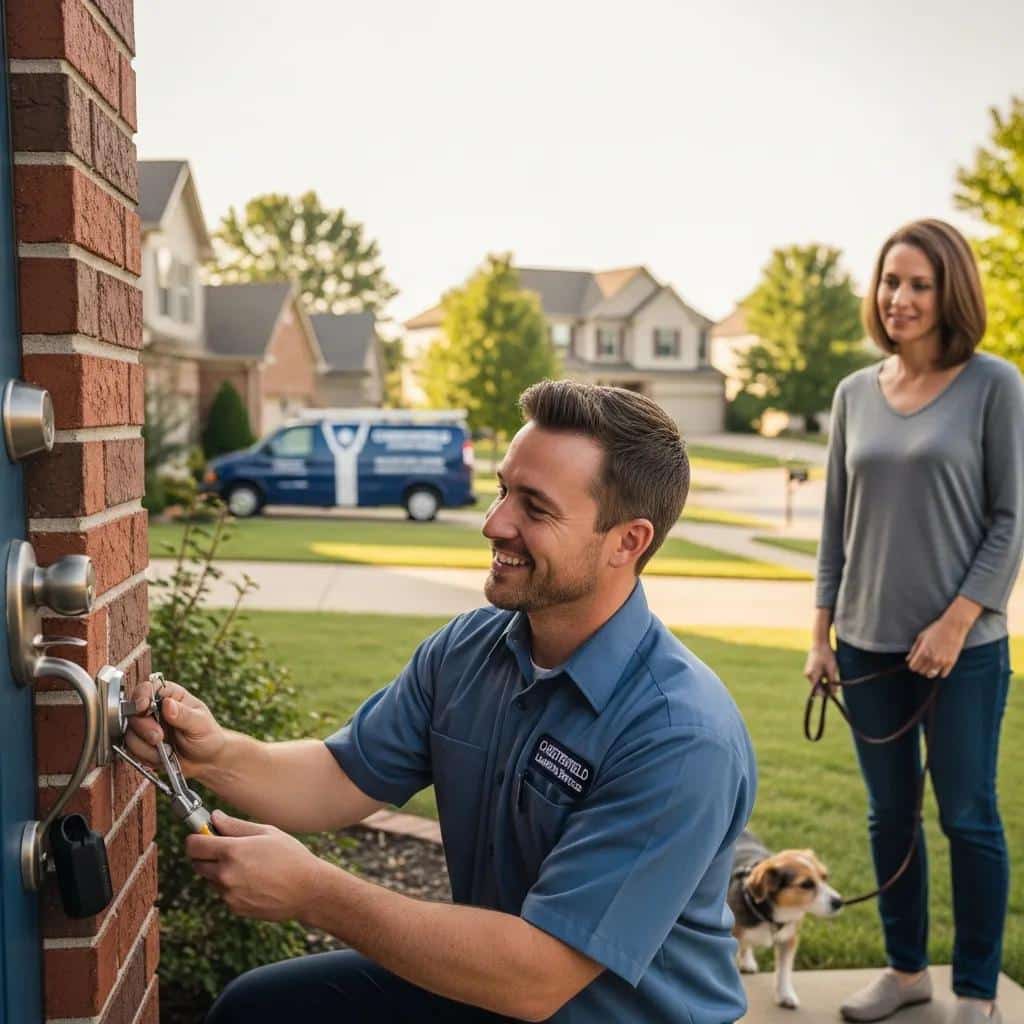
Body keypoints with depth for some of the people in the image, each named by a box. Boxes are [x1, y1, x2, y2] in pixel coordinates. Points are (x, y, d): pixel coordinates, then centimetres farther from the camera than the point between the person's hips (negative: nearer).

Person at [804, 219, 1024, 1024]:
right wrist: (822, 633, 6)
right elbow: (837, 522, 10)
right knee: (889, 815, 13)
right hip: (869, 644, 4)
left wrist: (955, 623, -14)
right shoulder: (855, 393, 6)